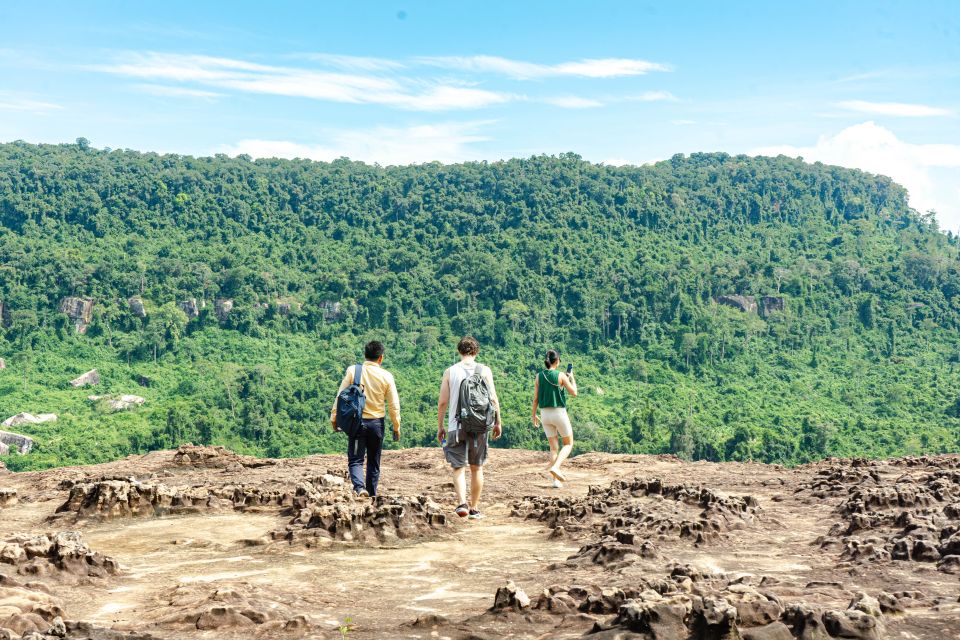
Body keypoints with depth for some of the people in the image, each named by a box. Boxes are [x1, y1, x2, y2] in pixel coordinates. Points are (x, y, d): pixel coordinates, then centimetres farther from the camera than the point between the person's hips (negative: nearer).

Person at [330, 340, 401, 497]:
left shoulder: (353, 371, -5)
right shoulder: (386, 376, -3)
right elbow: (394, 404, 0)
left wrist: (334, 418, 6)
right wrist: (396, 427, 11)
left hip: (357, 421, -1)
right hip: (377, 422, 1)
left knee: (355, 460, 4)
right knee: (374, 462, 14)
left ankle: (359, 487, -20)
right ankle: (371, 495, 19)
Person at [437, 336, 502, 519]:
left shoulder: (450, 372, 0)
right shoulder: (484, 370, 1)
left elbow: (442, 402, -1)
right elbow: (493, 399, -1)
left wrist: (440, 426, 9)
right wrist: (498, 422, 9)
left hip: (456, 426, -1)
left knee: (459, 468, 2)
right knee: (477, 468, 12)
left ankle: (462, 503, -18)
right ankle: (474, 509, 17)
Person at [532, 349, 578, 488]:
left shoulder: (539, 376, 1)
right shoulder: (561, 375, -10)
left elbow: (535, 398, 3)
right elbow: (574, 393, -4)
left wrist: (534, 415, 13)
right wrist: (572, 378, 11)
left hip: (545, 414, 4)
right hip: (559, 413, -4)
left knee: (553, 447, 12)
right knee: (568, 444, 11)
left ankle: (556, 480, 6)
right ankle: (555, 467, -13)